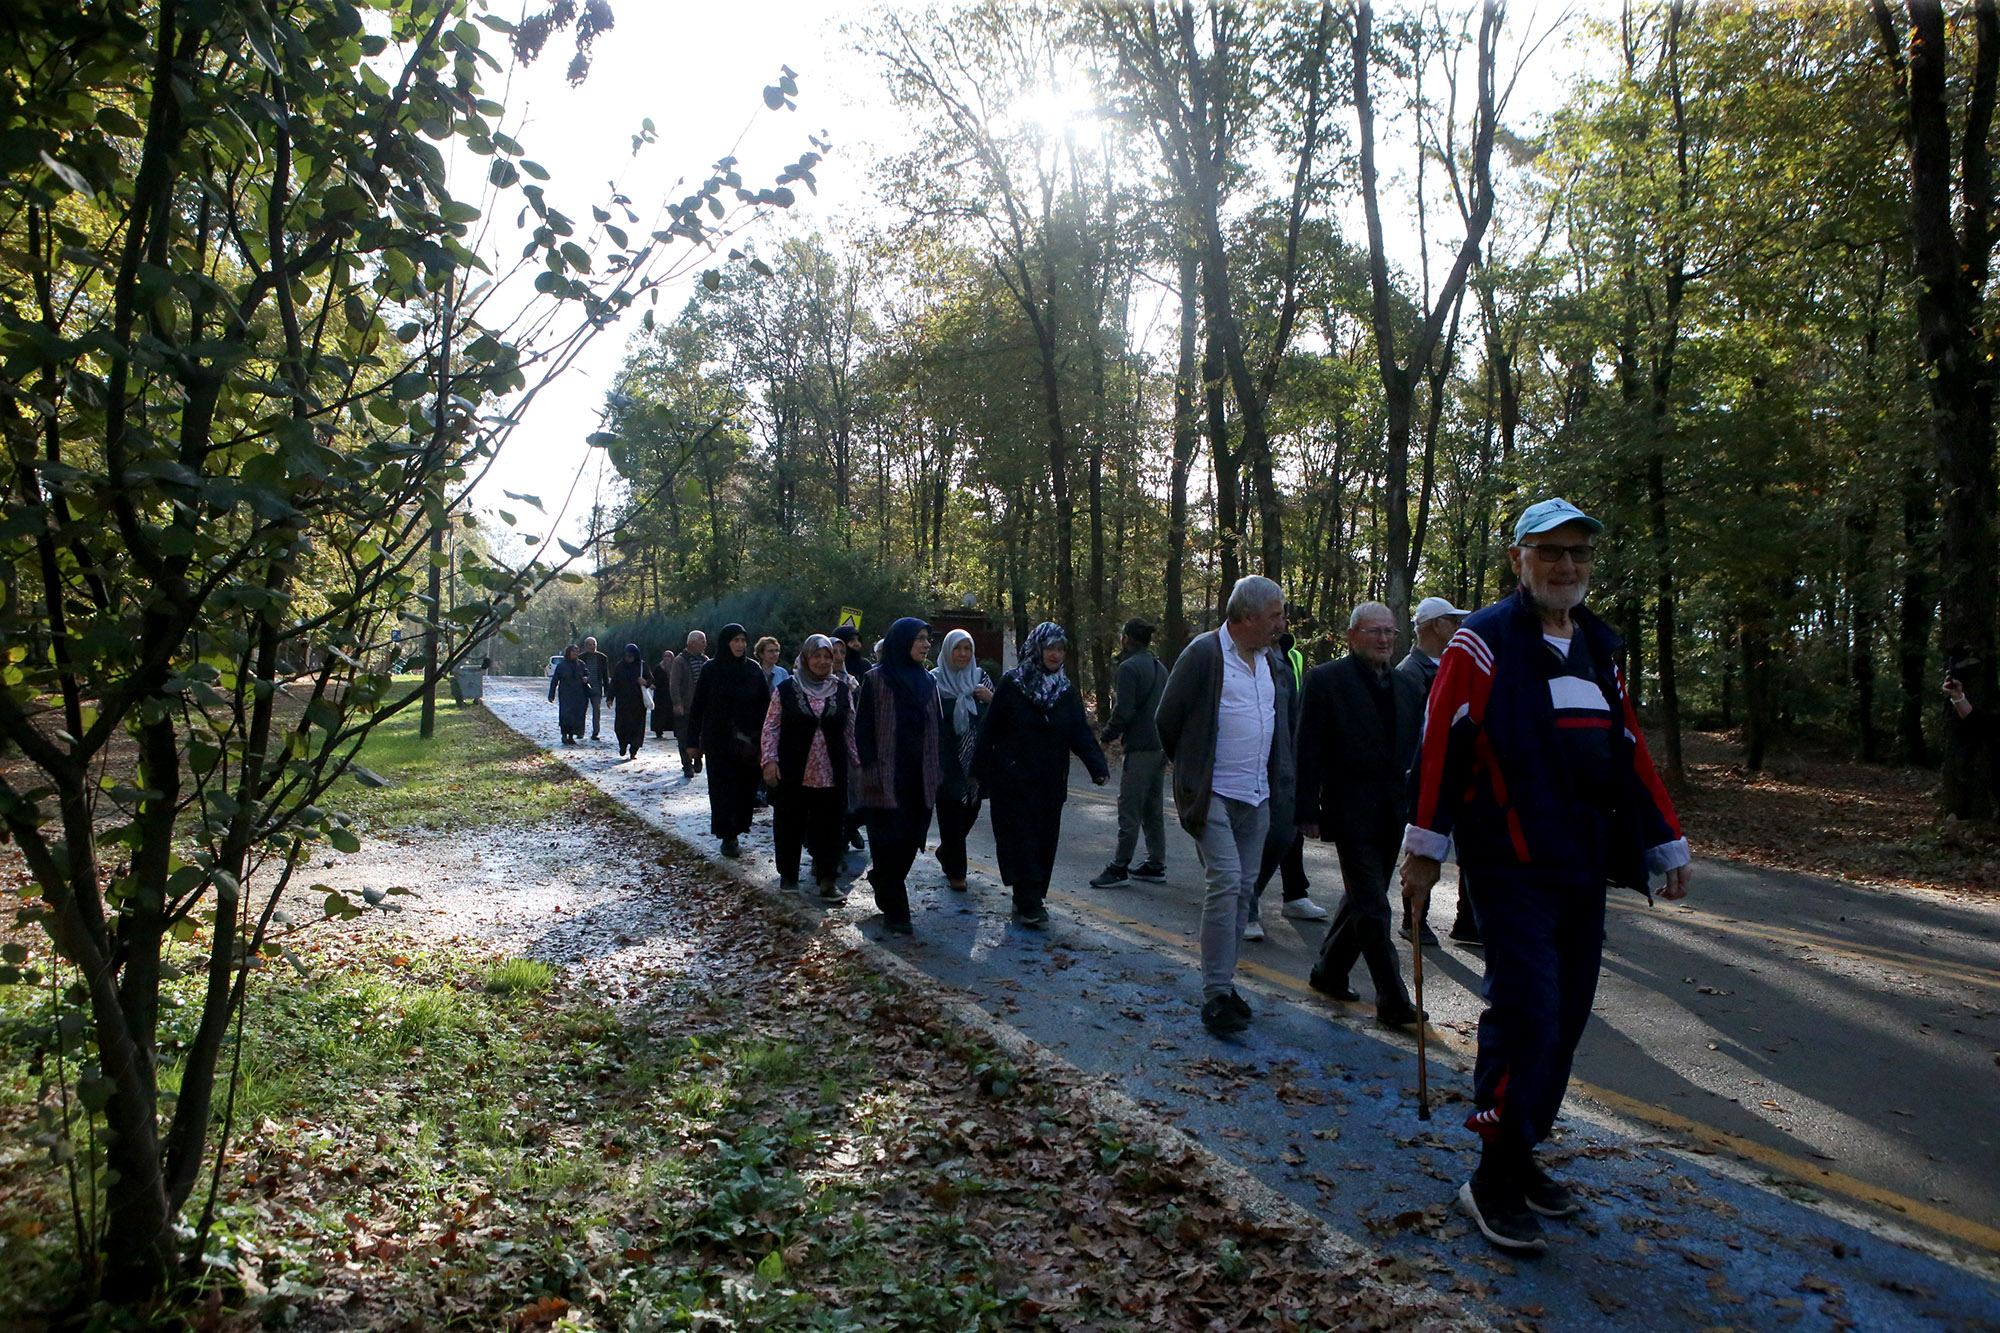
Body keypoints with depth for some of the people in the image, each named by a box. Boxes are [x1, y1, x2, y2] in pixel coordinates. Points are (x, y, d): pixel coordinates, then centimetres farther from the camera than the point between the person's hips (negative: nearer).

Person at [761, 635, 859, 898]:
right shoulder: (786, 689, 1)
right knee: (790, 824, 8)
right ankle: (788, 875, 23)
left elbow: (851, 730, 11)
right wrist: (770, 760, -6)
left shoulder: (843, 690, 7)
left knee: (829, 826, 2)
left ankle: (828, 879, 11)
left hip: (831, 774, 1)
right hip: (792, 773, -1)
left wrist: (857, 762, 9)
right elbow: (771, 727, 2)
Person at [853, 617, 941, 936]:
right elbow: (863, 727, -7)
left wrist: (937, 772, 10)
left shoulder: (927, 681, 10)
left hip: (920, 776, 5)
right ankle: (895, 913, 7)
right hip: (886, 776, -5)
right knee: (890, 843, -1)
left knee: (911, 841, 8)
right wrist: (870, 769, -12)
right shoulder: (875, 679, -5)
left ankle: (881, 880, 34)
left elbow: (936, 728, 14)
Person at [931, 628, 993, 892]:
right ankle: (955, 872, 10)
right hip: (947, 761, -4)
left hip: (975, 761, 4)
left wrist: (991, 698, -10)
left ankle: (945, 852, 36)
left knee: (970, 810, 10)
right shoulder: (934, 680, -3)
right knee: (951, 813, -2)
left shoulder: (980, 678, 9)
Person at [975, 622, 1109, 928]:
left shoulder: (1066, 690, 5)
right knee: (1022, 839, -6)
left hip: (1050, 784, 4)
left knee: (1044, 840, 7)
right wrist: (980, 771, -3)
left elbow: (1081, 733, -4)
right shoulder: (1012, 684, -6)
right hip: (1013, 780, -4)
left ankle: (1031, 899, 19)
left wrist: (1098, 767, -19)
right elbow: (991, 729, -3)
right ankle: (1029, 906, -4)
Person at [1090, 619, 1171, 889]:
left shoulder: (1129, 667, -13)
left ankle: (1119, 867, 1)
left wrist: (1107, 736, -4)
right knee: (1153, 809, 14)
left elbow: (1124, 711, -19)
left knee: (1129, 810, -4)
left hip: (1140, 748, -9)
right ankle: (1156, 865, 19)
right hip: (1161, 746, 9)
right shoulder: (1159, 667, 13)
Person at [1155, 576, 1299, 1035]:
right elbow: (1167, 721, -5)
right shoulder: (1204, 654, -11)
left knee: (1243, 888, 9)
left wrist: (1278, 777, 18)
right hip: (1213, 795, -7)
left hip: (1257, 797, 7)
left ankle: (1223, 983, 20)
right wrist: (1191, 771, 5)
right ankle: (1216, 995, -7)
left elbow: (1289, 721, 24)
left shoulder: (1273, 661, 10)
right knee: (1226, 882, -14)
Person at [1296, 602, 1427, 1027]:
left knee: (1361, 900, 15)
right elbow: (1309, 752, -7)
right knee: (1372, 909, -5)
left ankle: (1329, 971, 31)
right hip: (1352, 813, -6)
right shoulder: (1325, 680, -5)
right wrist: (1308, 812, -10)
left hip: (1393, 815, 6)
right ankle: (1392, 1000, 2)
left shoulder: (1409, 688, 13)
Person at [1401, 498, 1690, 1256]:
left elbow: (1630, 752, 21)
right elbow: (1441, 744, -12)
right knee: (1527, 1012, -11)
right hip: (1510, 867, -7)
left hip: (1583, 870, 7)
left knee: (1565, 1019, 10)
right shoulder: (1484, 642, -6)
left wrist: (1667, 845, 21)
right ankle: (1494, 1179, 2)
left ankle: (1522, 1156, 25)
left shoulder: (1599, 649, 17)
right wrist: (1424, 847, -16)